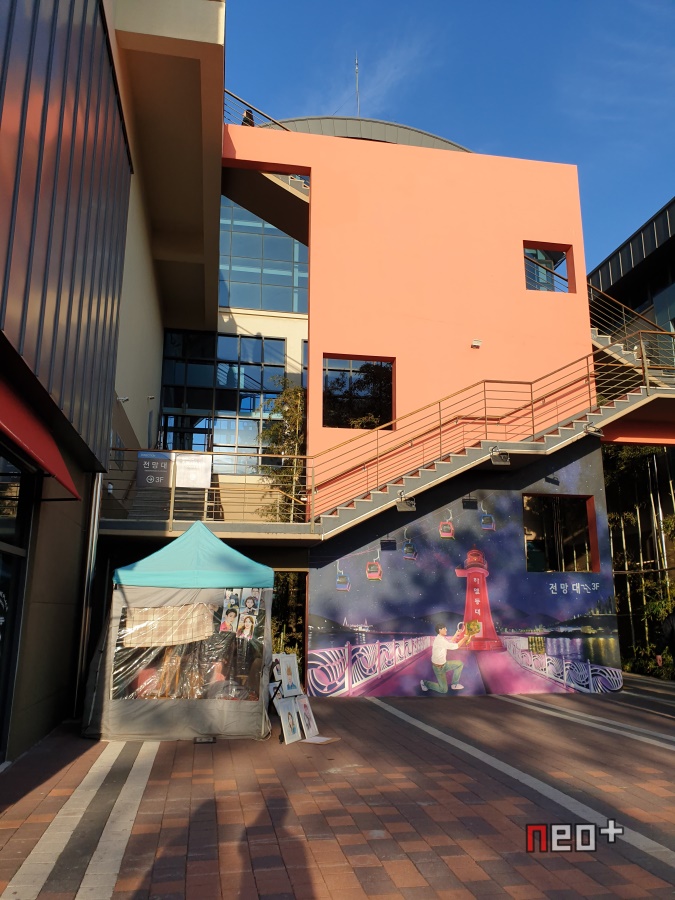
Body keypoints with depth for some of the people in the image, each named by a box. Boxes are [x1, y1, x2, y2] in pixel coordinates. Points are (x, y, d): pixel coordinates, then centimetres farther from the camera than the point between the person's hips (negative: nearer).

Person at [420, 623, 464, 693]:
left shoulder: (441, 638, 3)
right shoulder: (440, 640, -28)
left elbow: (450, 643, 19)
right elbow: (454, 646, -26)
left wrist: (456, 634, 13)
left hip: (444, 664, 9)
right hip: (438, 667, -9)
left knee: (460, 664, 8)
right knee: (444, 690, -5)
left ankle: (454, 684, 16)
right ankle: (425, 683, 13)